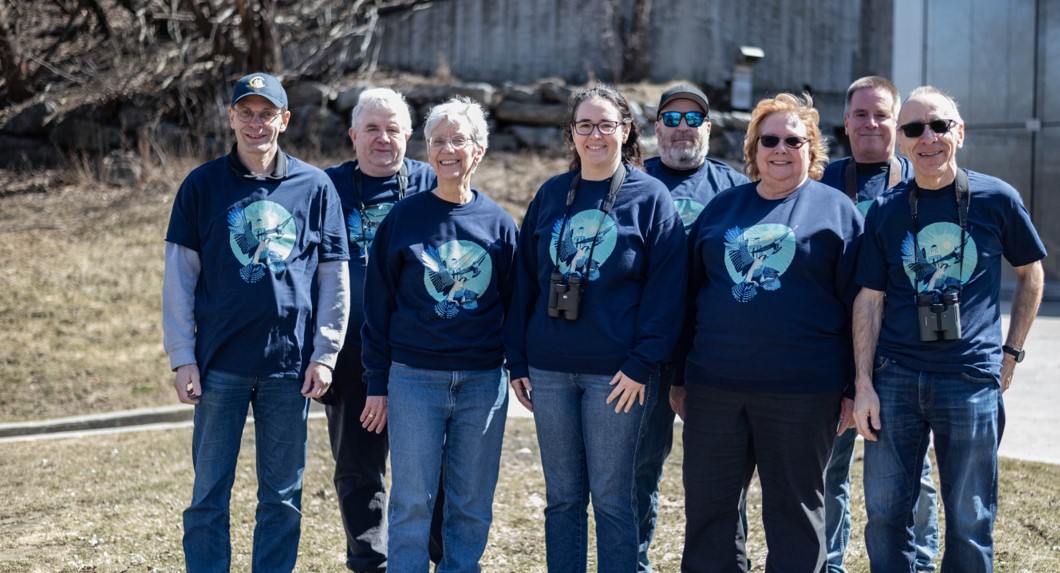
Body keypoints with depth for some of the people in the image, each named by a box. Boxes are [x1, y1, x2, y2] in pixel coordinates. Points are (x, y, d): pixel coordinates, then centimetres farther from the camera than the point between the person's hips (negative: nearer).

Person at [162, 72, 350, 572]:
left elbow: (334, 278, 7)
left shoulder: (315, 187, 5)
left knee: (283, 497, 8)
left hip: (289, 366, 1)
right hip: (219, 363, -1)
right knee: (209, 494, 3)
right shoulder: (202, 185, 4)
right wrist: (182, 357, -4)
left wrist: (325, 354, 1)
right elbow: (179, 277, 2)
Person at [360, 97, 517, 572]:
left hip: (483, 382, 2)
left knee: (472, 503, 7)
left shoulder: (498, 223, 5)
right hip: (414, 378, -1)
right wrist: (376, 383, 1)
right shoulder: (404, 217, 1)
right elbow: (378, 304, 3)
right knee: (412, 501, 0)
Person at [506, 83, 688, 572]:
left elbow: (665, 288, -7)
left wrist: (642, 364, -14)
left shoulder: (650, 197, -2)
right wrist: (517, 361, 7)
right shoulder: (550, 195, 10)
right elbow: (524, 280, 12)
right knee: (562, 496, 10)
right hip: (549, 370, 4)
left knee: (612, 499, 2)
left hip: (615, 374, -4)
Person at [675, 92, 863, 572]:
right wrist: (679, 377, 12)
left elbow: (858, 303, -1)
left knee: (795, 506, 8)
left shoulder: (835, 210, 2)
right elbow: (690, 293, 15)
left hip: (802, 390, -3)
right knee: (708, 506, 9)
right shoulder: (722, 207, 12)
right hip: (715, 385, 4)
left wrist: (855, 388, -5)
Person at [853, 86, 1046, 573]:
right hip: (895, 377, 2)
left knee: (970, 523, 5)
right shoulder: (885, 211, 3)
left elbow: (1030, 274, 12)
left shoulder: (996, 198, 0)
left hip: (972, 380, -1)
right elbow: (870, 300, 4)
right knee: (884, 513, 7)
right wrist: (863, 383, -2)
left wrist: (1011, 352, 8)